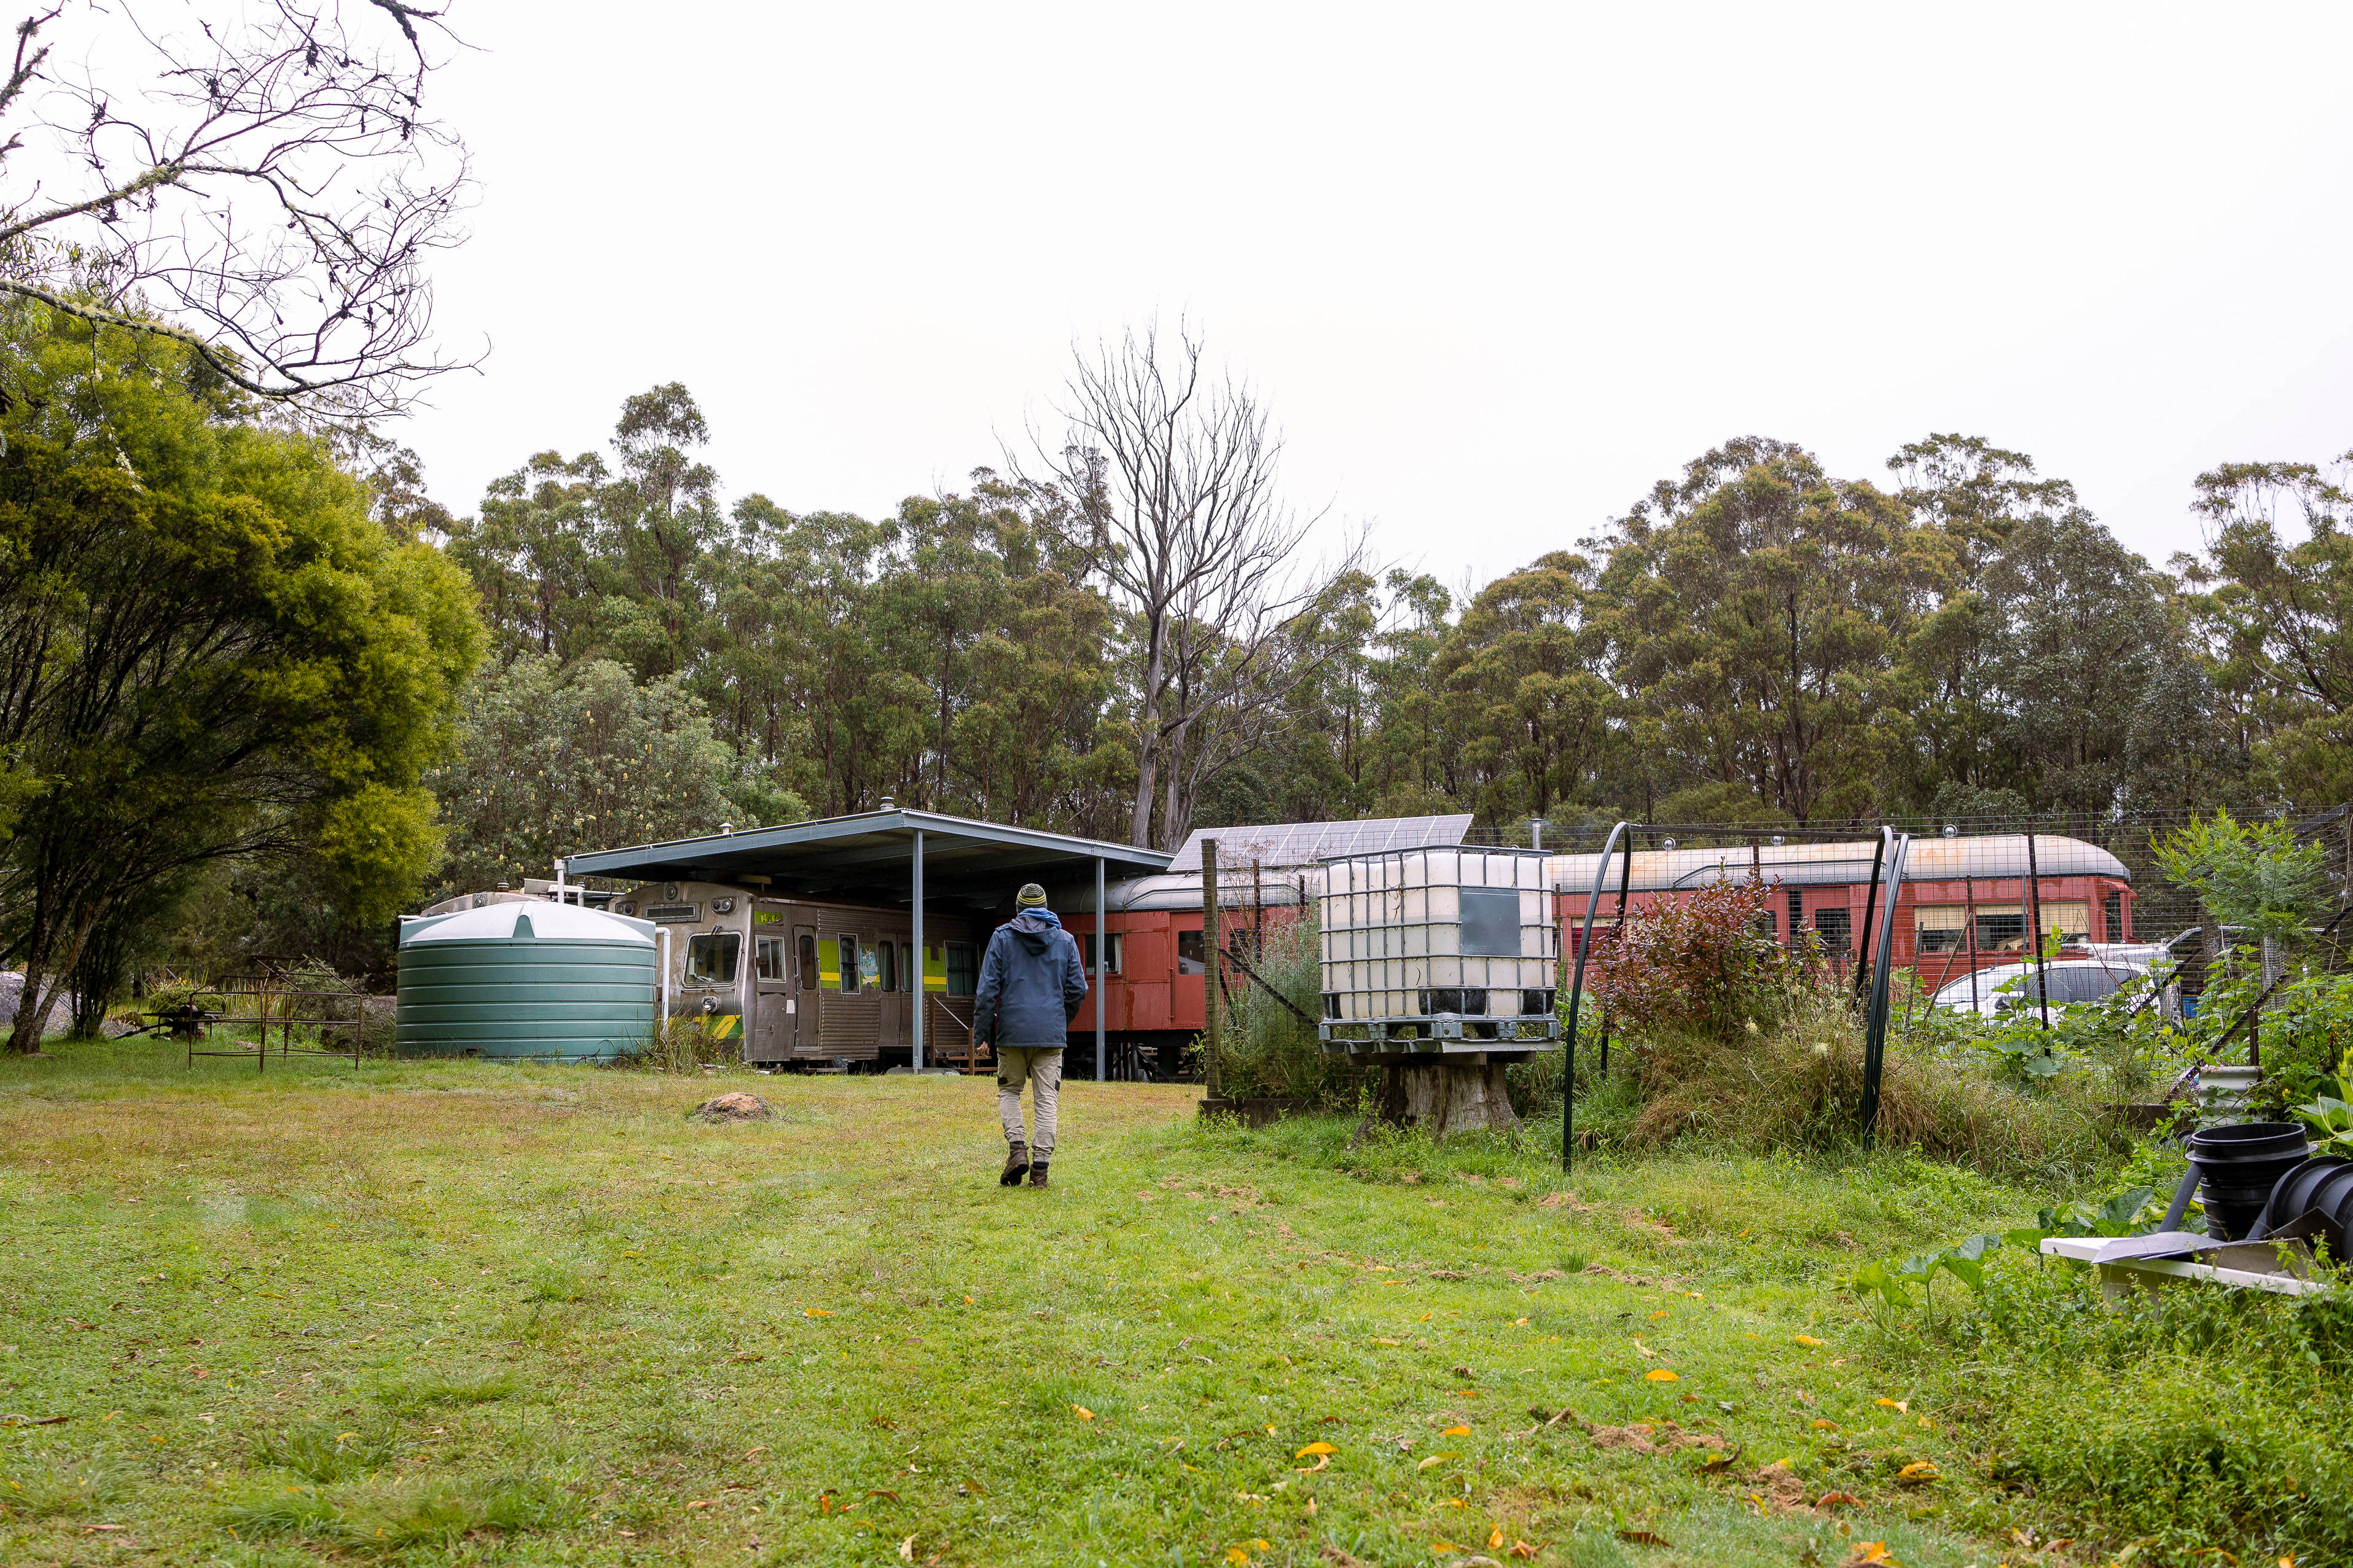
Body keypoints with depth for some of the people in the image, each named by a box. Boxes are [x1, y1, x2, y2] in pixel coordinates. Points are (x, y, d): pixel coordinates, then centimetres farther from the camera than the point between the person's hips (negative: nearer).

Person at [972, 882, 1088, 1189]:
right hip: (1052, 1033, 1)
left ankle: (1017, 1148, -4)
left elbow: (988, 988, -3)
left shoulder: (1002, 937, 2)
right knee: (1046, 1100, 3)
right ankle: (1040, 1167, -1)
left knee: (1009, 1091, 15)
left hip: (1012, 1031, -1)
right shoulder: (1065, 940, 8)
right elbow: (1078, 989, 7)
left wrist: (982, 1033, 0)